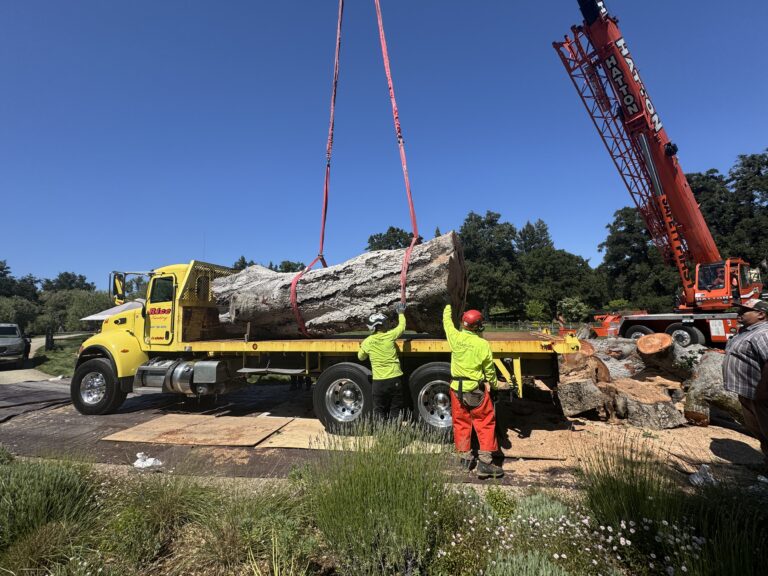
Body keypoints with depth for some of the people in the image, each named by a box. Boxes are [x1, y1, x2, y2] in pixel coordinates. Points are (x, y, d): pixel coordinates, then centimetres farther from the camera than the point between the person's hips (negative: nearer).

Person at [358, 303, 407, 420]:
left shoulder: (367, 342, -5)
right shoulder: (389, 336, -9)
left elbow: (361, 357, 13)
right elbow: (401, 327, 9)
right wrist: (401, 313, 25)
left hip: (379, 381, 1)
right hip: (395, 379, 0)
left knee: (379, 412, 14)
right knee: (396, 411, 11)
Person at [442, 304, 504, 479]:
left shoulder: (455, 338, -8)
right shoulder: (483, 344, -14)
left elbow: (447, 321, 12)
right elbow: (489, 369, -5)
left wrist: (448, 308, 30)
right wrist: (492, 383, 13)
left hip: (457, 388, 3)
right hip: (477, 389, -3)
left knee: (461, 423, 15)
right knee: (485, 424, 7)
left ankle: (464, 457, 24)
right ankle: (484, 462, 6)